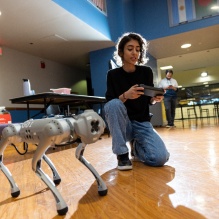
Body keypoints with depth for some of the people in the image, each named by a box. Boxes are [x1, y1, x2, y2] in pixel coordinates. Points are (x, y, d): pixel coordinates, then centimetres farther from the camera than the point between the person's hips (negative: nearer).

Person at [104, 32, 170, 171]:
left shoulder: (146, 72, -1)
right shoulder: (113, 74, -5)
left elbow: (148, 100, 5)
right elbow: (110, 103, -12)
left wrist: (155, 99, -18)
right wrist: (125, 95, -32)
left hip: (142, 123, 2)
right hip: (122, 123, -1)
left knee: (160, 157, -22)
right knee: (114, 104, -34)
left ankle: (136, 147, 15)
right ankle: (122, 154, -17)